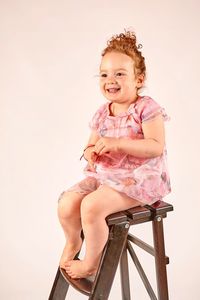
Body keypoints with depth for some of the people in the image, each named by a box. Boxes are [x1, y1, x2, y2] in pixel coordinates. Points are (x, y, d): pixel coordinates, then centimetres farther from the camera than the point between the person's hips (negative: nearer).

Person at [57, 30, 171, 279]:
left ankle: (91, 263, -1)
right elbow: (92, 144, 17)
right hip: (104, 174, 7)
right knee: (66, 204, -9)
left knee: (91, 205, -27)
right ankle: (73, 241, 27)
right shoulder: (102, 114, 8)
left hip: (138, 177, -6)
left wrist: (118, 143, -27)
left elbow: (156, 147, -21)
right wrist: (90, 152, -8)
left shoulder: (147, 109, -11)